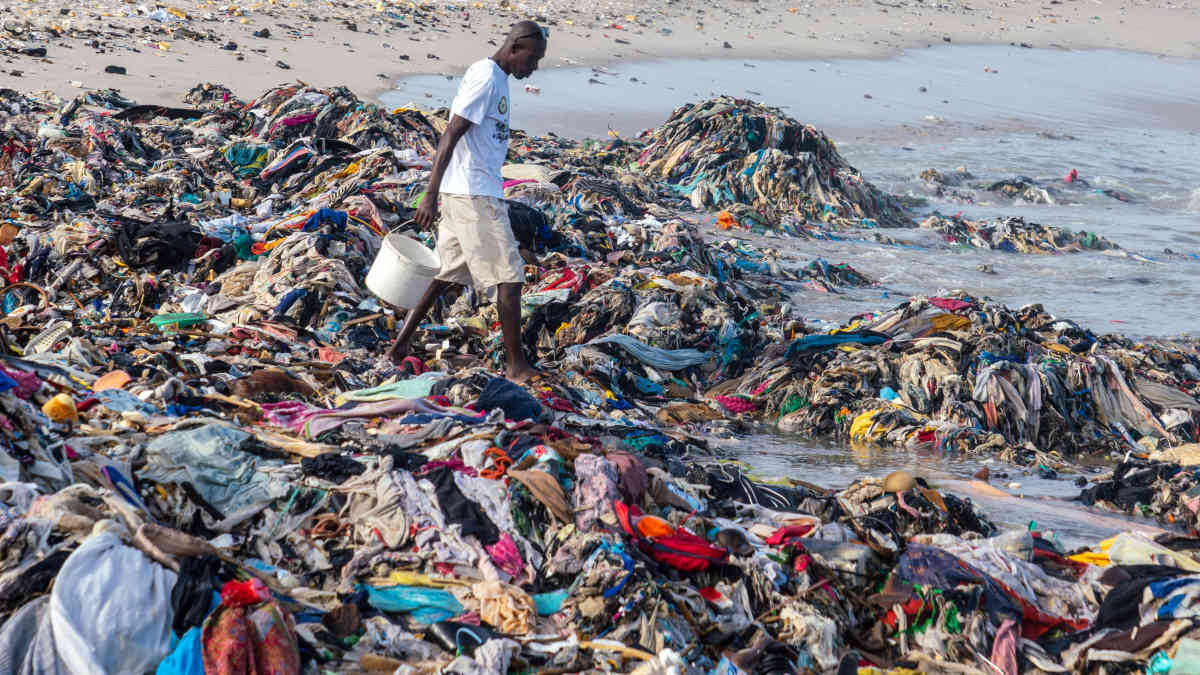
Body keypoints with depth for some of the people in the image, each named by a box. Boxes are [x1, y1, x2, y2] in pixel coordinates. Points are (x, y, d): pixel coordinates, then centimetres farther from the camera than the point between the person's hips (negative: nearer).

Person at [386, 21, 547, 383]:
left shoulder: (496, 79, 16)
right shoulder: (485, 78, -15)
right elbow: (450, 136, -20)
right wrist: (431, 196, -24)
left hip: (467, 194, 10)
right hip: (474, 195, -10)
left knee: (447, 273, 13)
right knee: (509, 277, -4)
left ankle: (400, 345, 16)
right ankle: (517, 367, 1)